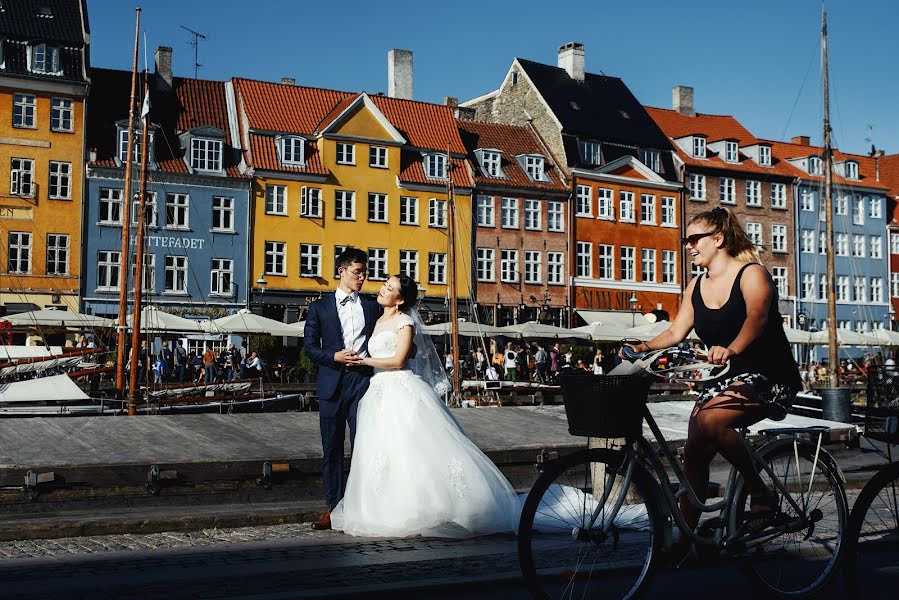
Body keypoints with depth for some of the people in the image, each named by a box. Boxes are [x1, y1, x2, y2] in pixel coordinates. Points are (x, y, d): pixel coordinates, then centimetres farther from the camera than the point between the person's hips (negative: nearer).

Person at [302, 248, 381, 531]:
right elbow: (309, 346, 3)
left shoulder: (372, 307, 13)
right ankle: (333, 506, 13)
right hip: (332, 383, 0)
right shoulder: (320, 307, 8)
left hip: (363, 381, 0)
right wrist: (335, 356, -12)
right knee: (332, 448, 5)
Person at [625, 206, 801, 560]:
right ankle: (684, 539, 3)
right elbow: (677, 331, 4)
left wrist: (731, 349, -49)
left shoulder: (751, 274, -11)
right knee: (693, 453, -6)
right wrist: (643, 348, -15)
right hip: (726, 378, 7)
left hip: (768, 377, -7)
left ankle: (761, 493, -15)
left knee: (710, 421, -32)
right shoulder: (696, 287, 10)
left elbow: (757, 318, -29)